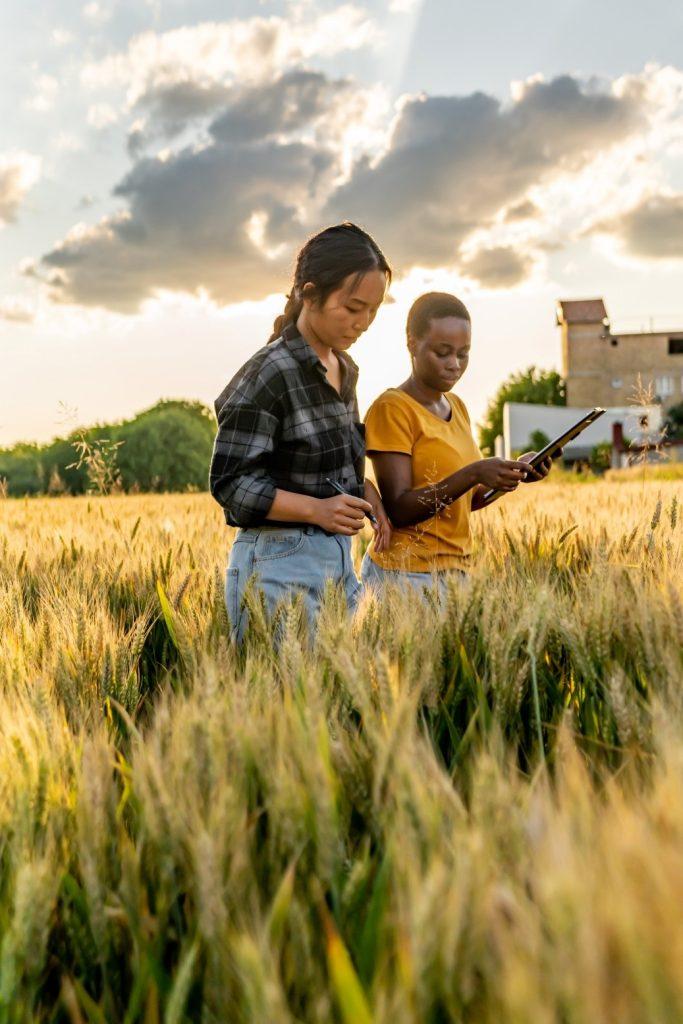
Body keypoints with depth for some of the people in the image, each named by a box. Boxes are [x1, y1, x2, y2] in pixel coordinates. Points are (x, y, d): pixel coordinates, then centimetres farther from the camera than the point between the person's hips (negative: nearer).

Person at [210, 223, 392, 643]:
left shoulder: (346, 370, 10)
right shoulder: (268, 373, -14)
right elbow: (230, 482, -14)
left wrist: (368, 491, 1)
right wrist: (316, 509, -25)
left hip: (339, 557, 8)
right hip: (280, 561, -8)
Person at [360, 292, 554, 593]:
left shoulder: (456, 406, 11)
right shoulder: (391, 409, -12)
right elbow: (399, 509, -18)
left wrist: (515, 472, -1)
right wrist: (473, 474, -26)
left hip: (456, 567, 7)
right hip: (405, 572, -7)